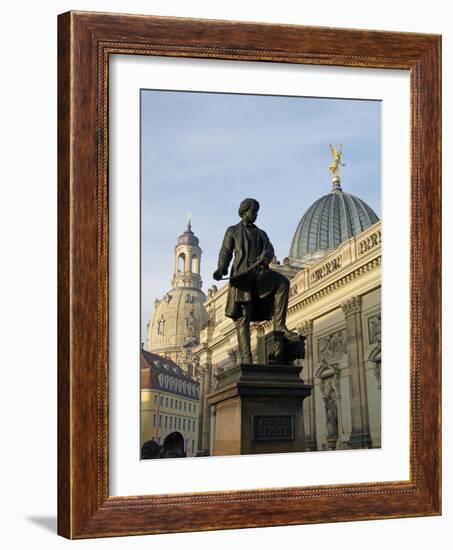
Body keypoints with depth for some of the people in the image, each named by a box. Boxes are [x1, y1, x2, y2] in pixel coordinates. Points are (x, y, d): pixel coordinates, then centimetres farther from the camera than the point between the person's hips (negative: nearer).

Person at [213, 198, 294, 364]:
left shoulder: (261, 233, 26)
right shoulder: (233, 231, 19)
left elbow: (269, 250, 9)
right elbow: (226, 252, 7)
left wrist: (264, 258, -16)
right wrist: (220, 269, -13)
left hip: (260, 272, 3)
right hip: (242, 274, -3)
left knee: (282, 282, -27)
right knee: (243, 316, -12)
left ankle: (279, 324, -25)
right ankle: (245, 358, -18)